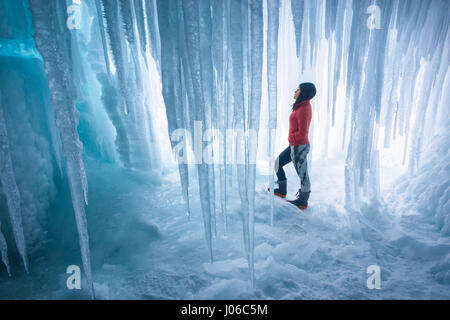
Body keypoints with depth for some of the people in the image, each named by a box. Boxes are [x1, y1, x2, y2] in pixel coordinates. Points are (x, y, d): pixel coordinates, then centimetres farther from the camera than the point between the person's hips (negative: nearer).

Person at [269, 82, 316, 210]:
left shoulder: (303, 110, -22)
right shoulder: (303, 106, 8)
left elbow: (302, 133, -24)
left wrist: (291, 137, -7)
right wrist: (292, 138, 7)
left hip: (299, 147, -10)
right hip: (295, 146, 10)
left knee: (303, 175, 6)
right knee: (277, 163, 19)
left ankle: (303, 202, 24)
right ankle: (282, 191, 34)